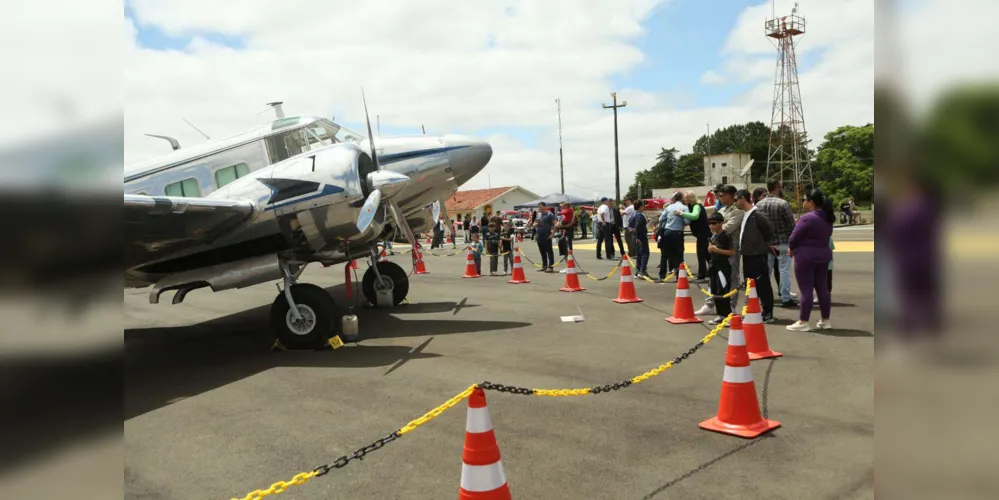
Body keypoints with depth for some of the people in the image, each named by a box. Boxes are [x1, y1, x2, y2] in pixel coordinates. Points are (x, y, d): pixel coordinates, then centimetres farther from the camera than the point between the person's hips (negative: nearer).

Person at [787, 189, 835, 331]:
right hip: (823, 255, 8)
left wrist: (791, 249, 4)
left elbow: (794, 238, -14)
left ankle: (803, 322, 0)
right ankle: (825, 320, 19)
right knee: (822, 288, 13)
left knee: (806, 289, -4)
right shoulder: (827, 218, 8)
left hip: (806, 256, -8)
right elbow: (826, 235, 14)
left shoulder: (807, 218, -19)